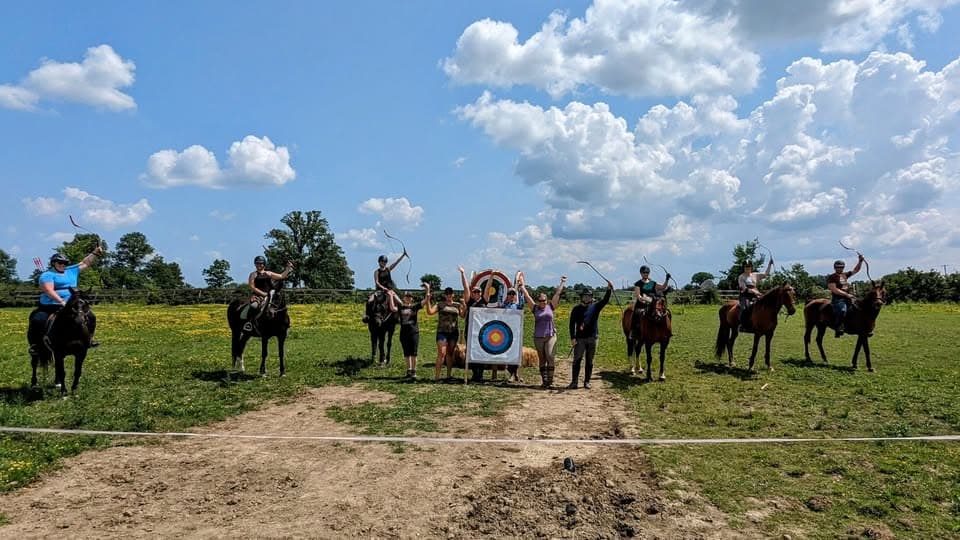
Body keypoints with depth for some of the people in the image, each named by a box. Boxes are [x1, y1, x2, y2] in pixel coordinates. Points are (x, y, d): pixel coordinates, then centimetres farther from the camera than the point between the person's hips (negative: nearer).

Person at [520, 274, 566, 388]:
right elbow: (527, 296, 5)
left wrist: (562, 283, 9)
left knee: (550, 356, -15)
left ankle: (550, 379, -8)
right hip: (538, 337, 1)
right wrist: (522, 284, 7)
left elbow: (557, 294, 6)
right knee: (542, 360, 6)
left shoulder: (550, 307, 4)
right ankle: (544, 380, 12)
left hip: (551, 336, -1)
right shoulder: (535, 308, 4)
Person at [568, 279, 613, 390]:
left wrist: (609, 289, -26)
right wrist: (572, 338, -8)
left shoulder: (595, 307, 5)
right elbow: (572, 324, 0)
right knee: (577, 360, -1)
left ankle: (587, 381, 16)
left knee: (589, 361, 8)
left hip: (592, 338, 2)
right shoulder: (576, 309, 2)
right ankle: (574, 382, 2)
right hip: (579, 339, -1)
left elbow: (605, 300, -10)